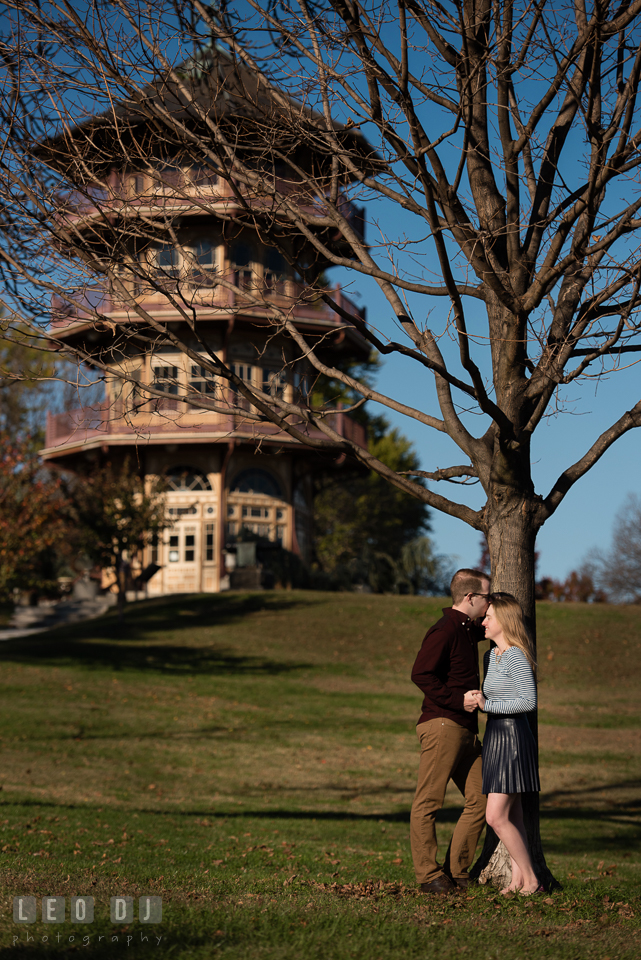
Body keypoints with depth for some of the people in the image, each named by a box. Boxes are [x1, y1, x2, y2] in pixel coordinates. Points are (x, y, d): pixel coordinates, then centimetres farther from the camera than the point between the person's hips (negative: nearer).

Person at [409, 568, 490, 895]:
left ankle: (456, 872, 13)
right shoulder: (444, 631, -11)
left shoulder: (468, 630, 19)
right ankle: (429, 876, -1)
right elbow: (421, 674, -21)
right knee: (428, 802, -4)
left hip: (464, 729, 10)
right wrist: (458, 699, -21)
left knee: (480, 800, 5)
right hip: (441, 724, -10)